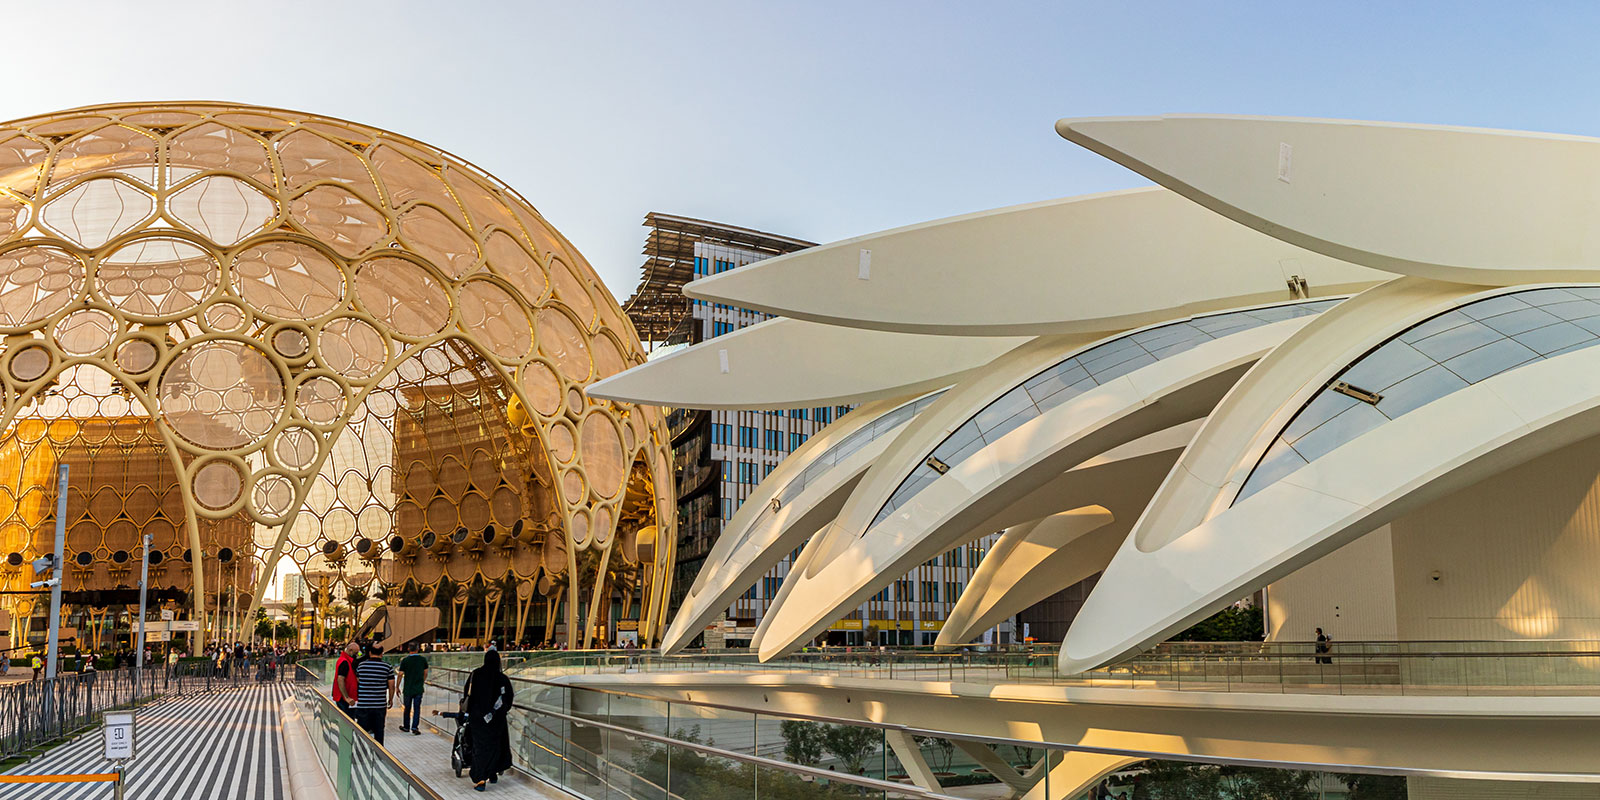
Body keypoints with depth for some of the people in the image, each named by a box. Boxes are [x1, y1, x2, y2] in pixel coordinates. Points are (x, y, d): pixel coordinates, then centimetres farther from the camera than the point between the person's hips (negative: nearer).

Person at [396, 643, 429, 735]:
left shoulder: (405, 660, -9)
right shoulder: (423, 660, -1)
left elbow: (400, 674, -7)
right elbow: (425, 673, 9)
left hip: (407, 689, -1)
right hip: (419, 689, 1)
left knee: (407, 708, 14)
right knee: (417, 708, 3)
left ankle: (406, 727, 26)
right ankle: (414, 728, -4)